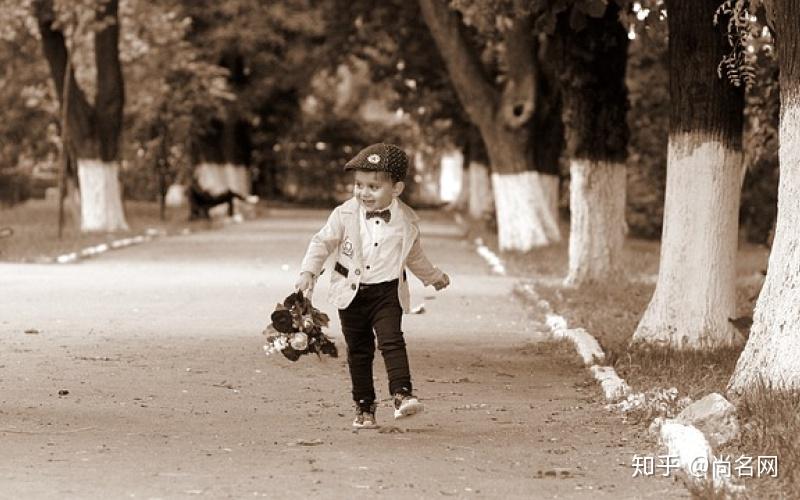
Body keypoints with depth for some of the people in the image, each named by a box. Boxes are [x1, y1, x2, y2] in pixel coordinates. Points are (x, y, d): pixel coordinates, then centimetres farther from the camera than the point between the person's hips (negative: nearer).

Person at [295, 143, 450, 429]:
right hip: (352, 293, 1)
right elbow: (323, 242, -2)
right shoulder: (345, 215, -6)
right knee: (358, 350, 8)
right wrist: (309, 271, -16)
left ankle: (402, 394, -23)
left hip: (388, 292, -1)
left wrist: (433, 276, 29)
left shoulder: (406, 221, -2)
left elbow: (413, 256, 17)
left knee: (392, 340, -19)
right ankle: (364, 406, 16)